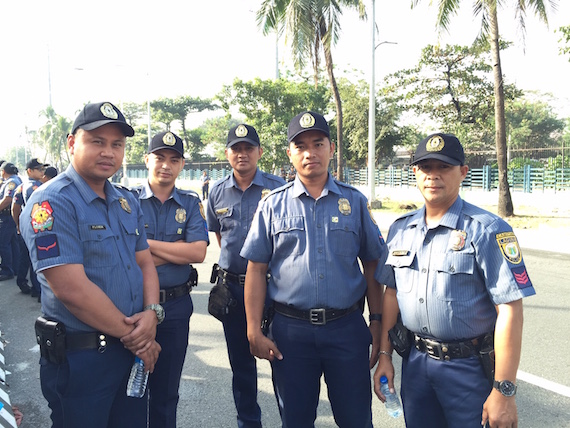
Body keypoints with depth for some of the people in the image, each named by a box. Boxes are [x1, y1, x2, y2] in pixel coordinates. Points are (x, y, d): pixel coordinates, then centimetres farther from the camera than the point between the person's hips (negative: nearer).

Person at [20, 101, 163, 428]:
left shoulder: (128, 202, 7)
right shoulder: (52, 203, -17)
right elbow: (72, 289, -23)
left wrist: (152, 313, -11)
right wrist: (132, 336, -15)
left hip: (134, 349, 7)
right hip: (80, 360, -7)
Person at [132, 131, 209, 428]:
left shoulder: (190, 203, 1)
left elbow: (198, 252, -13)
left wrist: (148, 243, -15)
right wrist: (177, 249, -16)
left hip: (176, 305, 1)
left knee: (166, 389, 17)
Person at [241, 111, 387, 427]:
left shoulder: (354, 202, 3)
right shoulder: (273, 205, 2)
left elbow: (372, 266, 6)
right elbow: (256, 270, 1)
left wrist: (376, 322, 3)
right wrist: (254, 331, -3)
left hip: (347, 328, 0)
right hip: (291, 330, 0)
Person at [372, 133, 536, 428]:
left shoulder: (487, 230, -14)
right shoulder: (400, 229, 3)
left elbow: (510, 310, -17)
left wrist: (504, 392, -18)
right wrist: (384, 355, 7)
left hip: (469, 367, -5)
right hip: (414, 362, 5)